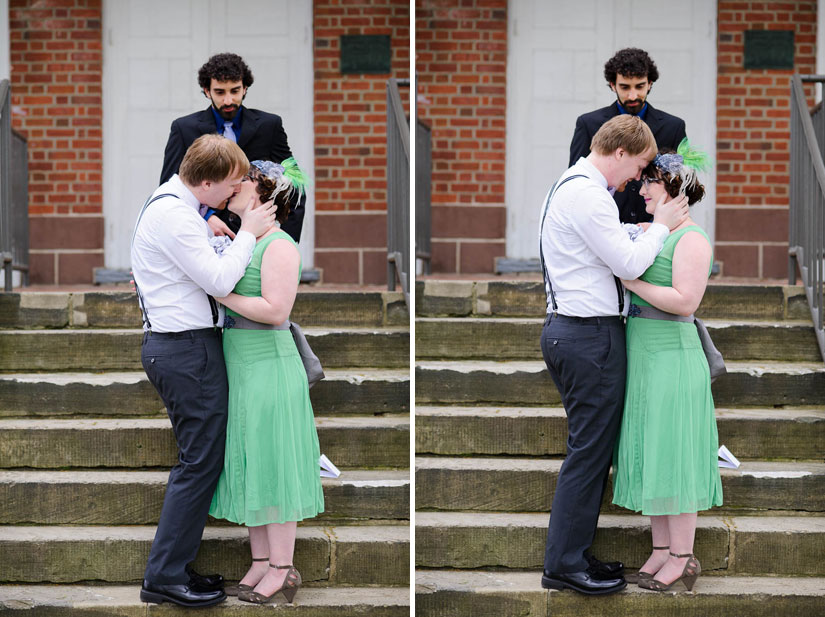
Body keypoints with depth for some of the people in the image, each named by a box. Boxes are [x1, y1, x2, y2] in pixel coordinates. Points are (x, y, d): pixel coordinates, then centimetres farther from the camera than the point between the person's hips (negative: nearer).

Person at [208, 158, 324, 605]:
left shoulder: (280, 247, -13)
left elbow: (275, 311, -22)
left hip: (269, 370, -9)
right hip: (242, 372, 9)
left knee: (272, 468, -4)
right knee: (249, 467, 11)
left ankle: (283, 570, 4)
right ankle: (261, 563, 18)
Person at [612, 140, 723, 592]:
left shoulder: (692, 239, -12)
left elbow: (686, 302, -22)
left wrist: (631, 281, -18)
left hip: (672, 360, -9)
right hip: (644, 360, 9)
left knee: (672, 457, -4)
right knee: (651, 454, 11)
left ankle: (683, 558, 4)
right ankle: (661, 549, 18)